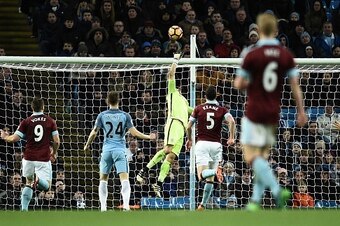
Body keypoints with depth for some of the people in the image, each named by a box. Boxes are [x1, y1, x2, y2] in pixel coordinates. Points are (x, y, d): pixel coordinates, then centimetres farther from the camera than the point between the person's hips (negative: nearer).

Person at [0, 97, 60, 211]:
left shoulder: (26, 122, 0)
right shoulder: (50, 121, 2)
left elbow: (15, 138, -3)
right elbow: (56, 141, 1)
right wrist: (54, 153, 20)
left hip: (29, 158, 1)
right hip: (44, 158, -1)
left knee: (28, 183, 17)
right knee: (46, 185, 4)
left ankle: (24, 210, 3)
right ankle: (38, 179, -31)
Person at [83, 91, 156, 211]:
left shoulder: (102, 115, 3)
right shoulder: (125, 116, 1)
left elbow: (94, 133, 3)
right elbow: (134, 132, -3)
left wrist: (87, 145, 20)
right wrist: (148, 137, 10)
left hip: (107, 149, 1)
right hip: (120, 150, -1)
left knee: (103, 179, 13)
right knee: (124, 178, -8)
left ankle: (103, 207, 7)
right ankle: (126, 204, -25)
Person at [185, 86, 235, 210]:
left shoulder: (198, 109, 6)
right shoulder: (222, 110, 6)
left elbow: (189, 126, 7)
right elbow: (231, 121, -13)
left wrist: (189, 139, 24)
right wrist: (231, 137, -8)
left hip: (202, 144, -2)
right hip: (216, 144, 2)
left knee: (201, 175, -13)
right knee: (210, 179, 10)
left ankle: (216, 171, -43)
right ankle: (203, 204, 8)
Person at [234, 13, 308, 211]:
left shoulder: (253, 55, -11)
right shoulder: (286, 55, 1)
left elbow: (238, 84, -7)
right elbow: (295, 85, -1)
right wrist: (301, 111, 4)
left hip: (255, 112, -5)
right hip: (274, 113, 5)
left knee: (252, 156, -7)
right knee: (263, 156, 14)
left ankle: (277, 189, -26)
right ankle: (256, 200, 9)